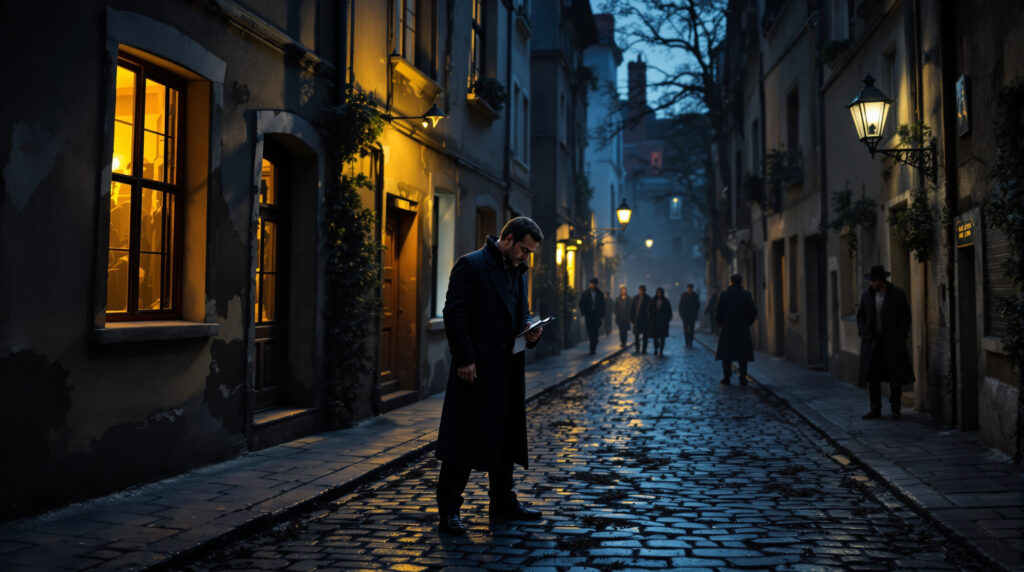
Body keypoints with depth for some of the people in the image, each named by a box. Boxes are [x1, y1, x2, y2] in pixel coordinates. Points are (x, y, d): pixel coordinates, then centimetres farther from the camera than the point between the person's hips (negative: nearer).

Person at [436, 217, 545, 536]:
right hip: (477, 368, -8)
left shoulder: (517, 271, 16)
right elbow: (454, 314, -14)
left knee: (506, 438, 15)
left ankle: (503, 503, 28)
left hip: (509, 370, 8)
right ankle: (449, 510, 5)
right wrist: (465, 360, -19)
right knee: (465, 439, -4)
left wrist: (530, 331, 3)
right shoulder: (471, 265, -9)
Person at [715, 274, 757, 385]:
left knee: (726, 354, 6)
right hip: (743, 330, 1)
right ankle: (742, 378, 2)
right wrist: (747, 324, 10)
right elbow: (753, 312, -3)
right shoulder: (747, 295, 0)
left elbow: (718, 311, -5)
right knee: (743, 354, 6)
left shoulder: (724, 294, -2)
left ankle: (726, 377, 2)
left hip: (727, 329, 0)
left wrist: (720, 324, 8)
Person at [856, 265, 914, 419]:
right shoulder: (867, 295, 2)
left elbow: (906, 316, -4)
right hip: (872, 341, 2)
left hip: (892, 341, -2)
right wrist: (863, 334, -3)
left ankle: (895, 409, 12)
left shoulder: (897, 294, -7)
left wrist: (900, 338, -11)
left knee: (895, 375, 0)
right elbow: (861, 316, 10)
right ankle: (875, 409, 3)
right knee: (872, 375, -3)